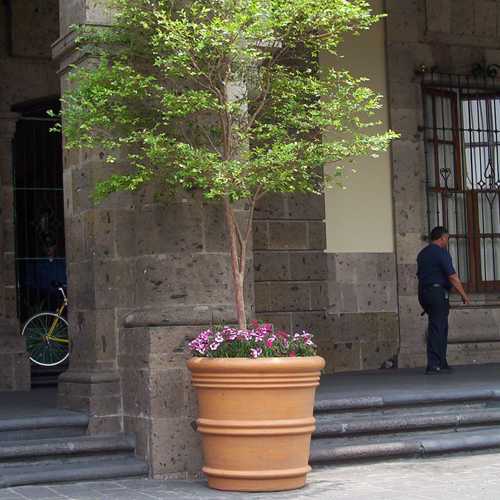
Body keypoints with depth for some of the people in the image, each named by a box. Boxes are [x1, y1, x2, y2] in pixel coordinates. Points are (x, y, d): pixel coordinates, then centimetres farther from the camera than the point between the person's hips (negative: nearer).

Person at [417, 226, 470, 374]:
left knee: (441, 328, 15)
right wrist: (464, 295, -7)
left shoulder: (422, 254, 16)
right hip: (438, 293, -8)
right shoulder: (441, 253, -10)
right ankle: (433, 365, -10)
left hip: (423, 292, 8)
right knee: (436, 329, -7)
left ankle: (441, 363, 18)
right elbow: (453, 277, -14)